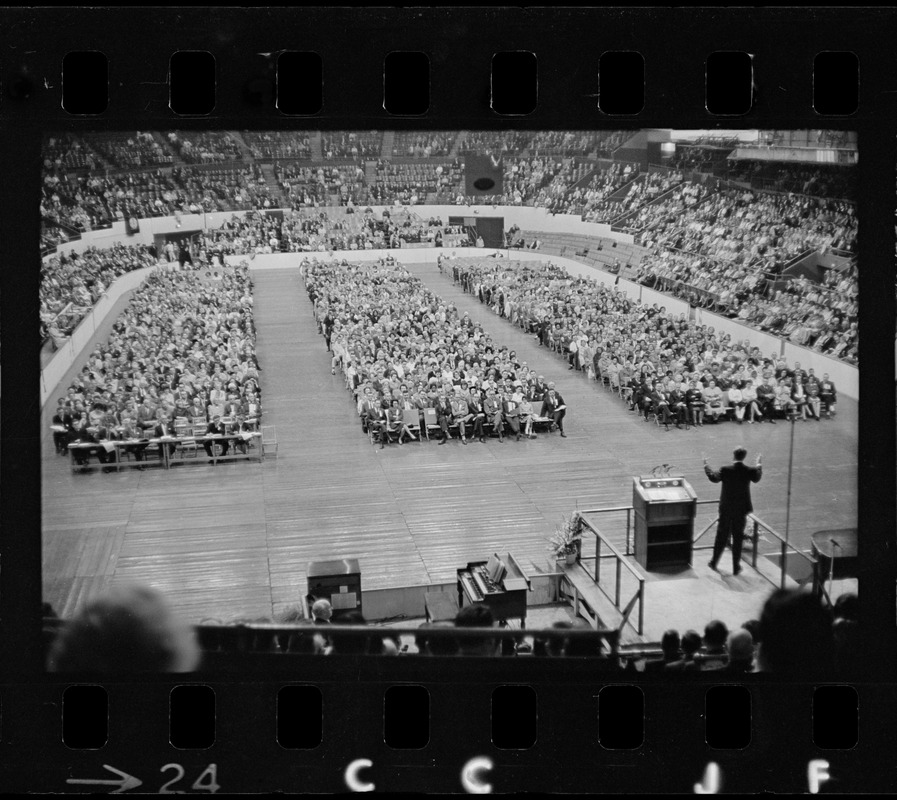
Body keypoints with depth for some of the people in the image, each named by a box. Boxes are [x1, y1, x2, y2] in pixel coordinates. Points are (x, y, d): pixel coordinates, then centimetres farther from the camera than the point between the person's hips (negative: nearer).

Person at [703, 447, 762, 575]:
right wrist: (759, 464, 30)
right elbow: (757, 478, 13)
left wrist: (706, 465, 14)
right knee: (738, 538, 9)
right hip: (741, 510, 0)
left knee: (721, 536, 14)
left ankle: (714, 562, 25)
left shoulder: (725, 470, -14)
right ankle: (736, 567, 15)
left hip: (726, 509, 0)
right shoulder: (750, 471, -10)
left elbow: (713, 478, 0)